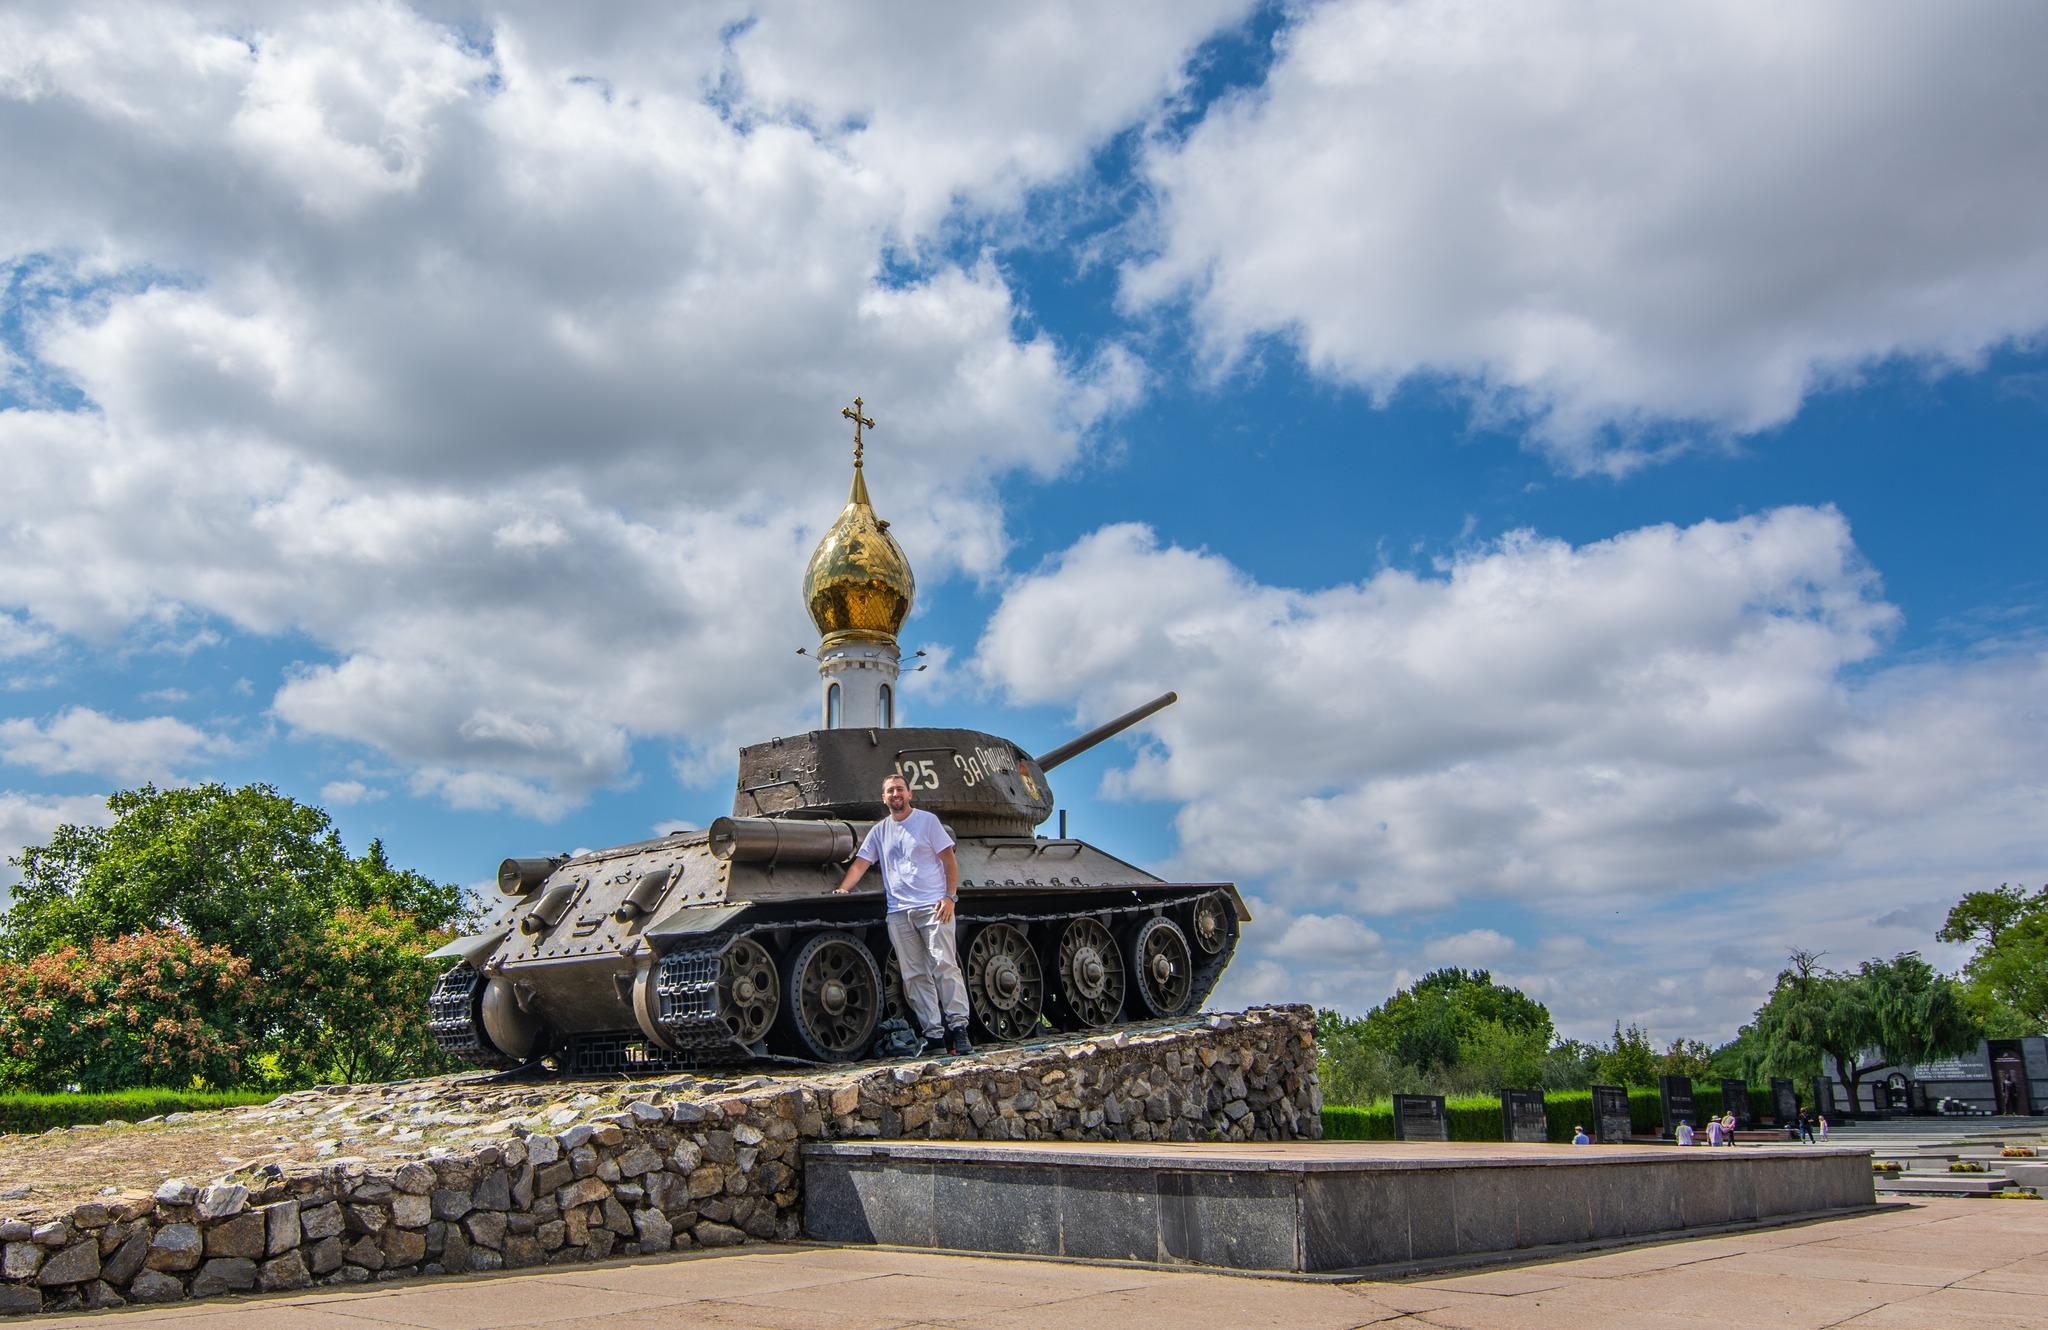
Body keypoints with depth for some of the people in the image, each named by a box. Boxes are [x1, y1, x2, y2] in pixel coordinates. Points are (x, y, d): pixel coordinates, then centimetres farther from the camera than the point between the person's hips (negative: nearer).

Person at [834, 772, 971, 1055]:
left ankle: (958, 1027, -12)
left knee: (944, 964, -13)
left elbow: (949, 861, 2)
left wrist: (950, 896, -10)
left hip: (933, 905, -4)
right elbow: (860, 863, 13)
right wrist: (842, 888, -5)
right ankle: (933, 1034, 1)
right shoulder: (879, 831, 17)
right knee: (914, 975, 0)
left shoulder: (927, 820, 5)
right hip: (898, 912, 4)